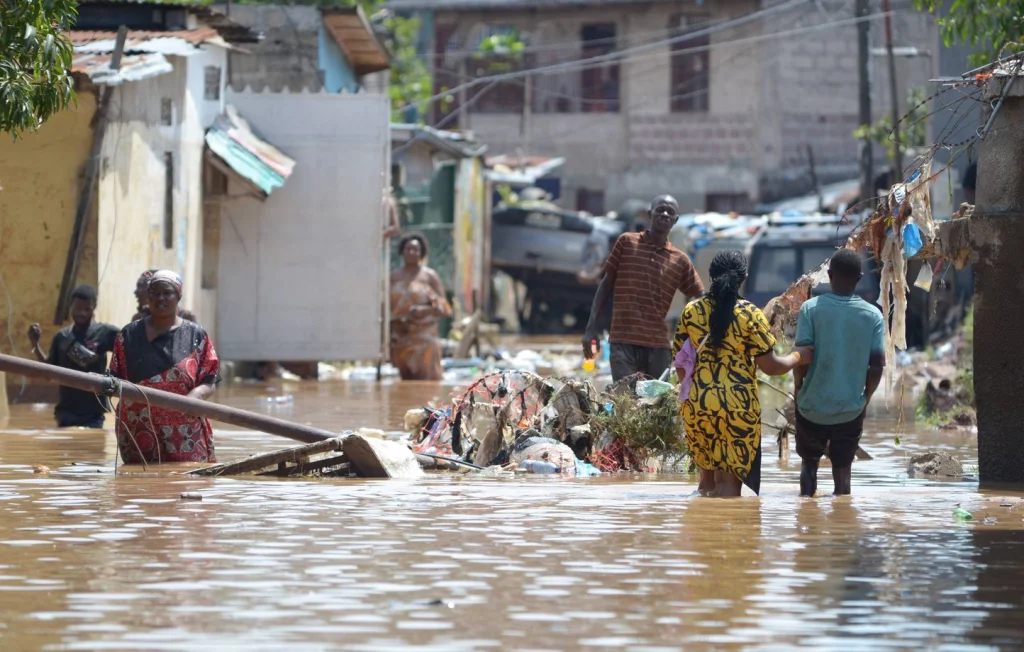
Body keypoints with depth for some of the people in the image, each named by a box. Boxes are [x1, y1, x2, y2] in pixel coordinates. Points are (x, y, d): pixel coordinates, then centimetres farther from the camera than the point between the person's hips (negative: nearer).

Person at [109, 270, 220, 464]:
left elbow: (208, 384, 2)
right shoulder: (129, 335, 11)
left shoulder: (195, 335, 7)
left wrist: (187, 401, -19)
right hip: (138, 433, 1)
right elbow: (116, 380, 9)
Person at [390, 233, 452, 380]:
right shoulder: (394, 277, 14)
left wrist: (425, 310, -19)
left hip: (424, 337, -4)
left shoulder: (429, 276, 4)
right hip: (401, 339, 4)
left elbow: (442, 306, -1)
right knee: (406, 379, 3)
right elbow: (387, 306, 15)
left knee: (425, 379, -12)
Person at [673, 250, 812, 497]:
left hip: (697, 404, 4)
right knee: (730, 481, 1)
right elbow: (771, 366, -8)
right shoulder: (750, 315, -9)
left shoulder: (691, 311, 1)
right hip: (737, 407, -4)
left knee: (707, 476, 18)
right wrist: (797, 357, 11)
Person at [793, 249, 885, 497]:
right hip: (851, 409, 1)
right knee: (842, 469, 10)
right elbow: (877, 364, -5)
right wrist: (865, 398, 10)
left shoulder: (811, 309, -9)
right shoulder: (873, 315, -3)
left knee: (809, 464, 17)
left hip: (813, 406, -1)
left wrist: (798, 390, 3)